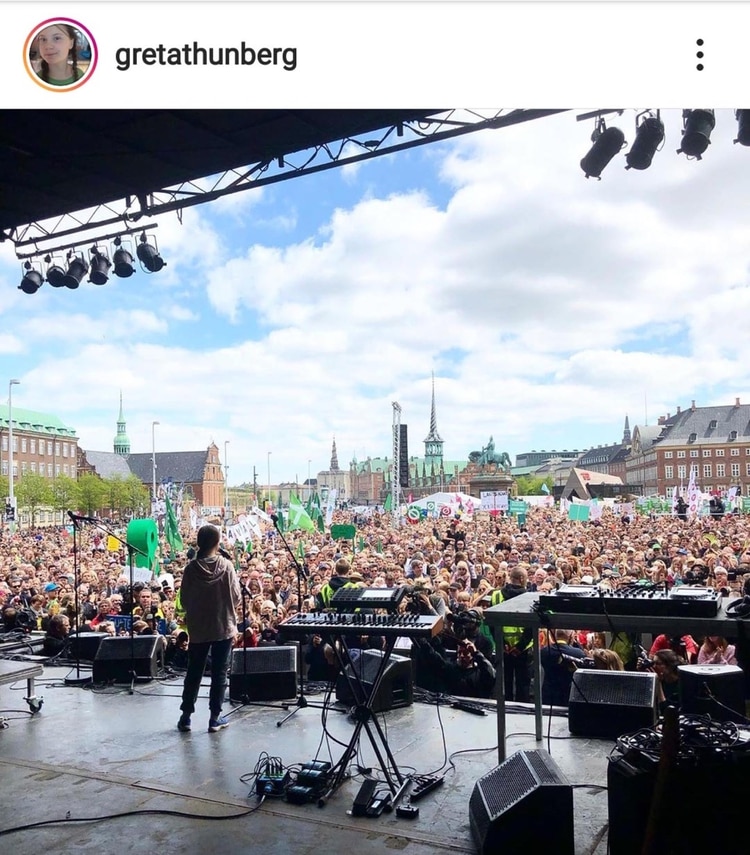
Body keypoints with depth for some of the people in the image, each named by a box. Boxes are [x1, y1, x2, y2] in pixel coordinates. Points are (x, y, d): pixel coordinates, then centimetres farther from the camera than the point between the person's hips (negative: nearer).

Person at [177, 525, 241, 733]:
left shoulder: (191, 568, -9)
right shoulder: (226, 566, -12)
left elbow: (184, 599, -1)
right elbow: (237, 598, -7)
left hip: (198, 628, 2)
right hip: (223, 627, -1)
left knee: (194, 672, 14)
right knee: (219, 673, 8)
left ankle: (186, 717, 17)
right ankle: (215, 718, 11)